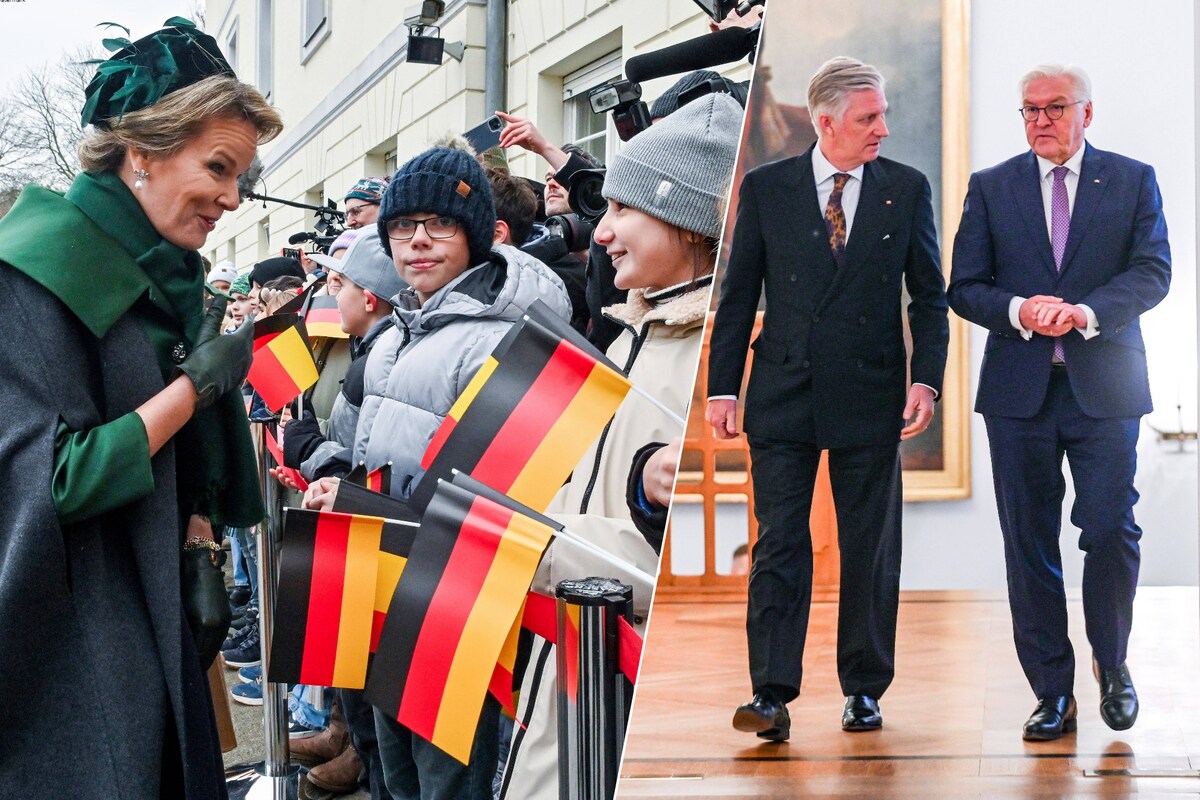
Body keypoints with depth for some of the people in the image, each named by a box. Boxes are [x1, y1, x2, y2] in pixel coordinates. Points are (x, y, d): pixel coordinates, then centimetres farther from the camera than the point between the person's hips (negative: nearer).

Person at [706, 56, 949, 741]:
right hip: (783, 396, 0)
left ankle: (865, 689, 19)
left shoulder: (907, 189, 4)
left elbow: (930, 294, 6)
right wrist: (724, 388, 1)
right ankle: (773, 694, -2)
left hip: (871, 397, 1)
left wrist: (926, 379, -6)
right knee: (779, 544, -4)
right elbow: (739, 295, 6)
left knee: (871, 549, 7)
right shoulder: (766, 188, 3)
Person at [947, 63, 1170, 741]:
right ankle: (1053, 694, 13)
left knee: (1112, 531, -5)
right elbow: (965, 289, 4)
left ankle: (1112, 665, 21)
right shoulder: (991, 188, 10)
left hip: (1105, 386, -1)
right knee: (1030, 545, 3)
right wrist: (1021, 311, -15)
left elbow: (1152, 272, -4)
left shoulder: (1133, 181, 7)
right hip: (1021, 390, 1)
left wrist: (1085, 312, -21)